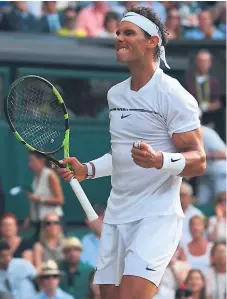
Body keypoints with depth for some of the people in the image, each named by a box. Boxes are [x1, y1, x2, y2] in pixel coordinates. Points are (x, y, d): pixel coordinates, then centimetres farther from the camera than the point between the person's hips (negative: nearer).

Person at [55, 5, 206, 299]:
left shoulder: (173, 95, -10)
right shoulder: (115, 94, 15)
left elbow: (198, 161, -15)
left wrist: (159, 160, -33)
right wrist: (87, 170, 14)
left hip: (157, 216, -8)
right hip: (117, 216, 8)